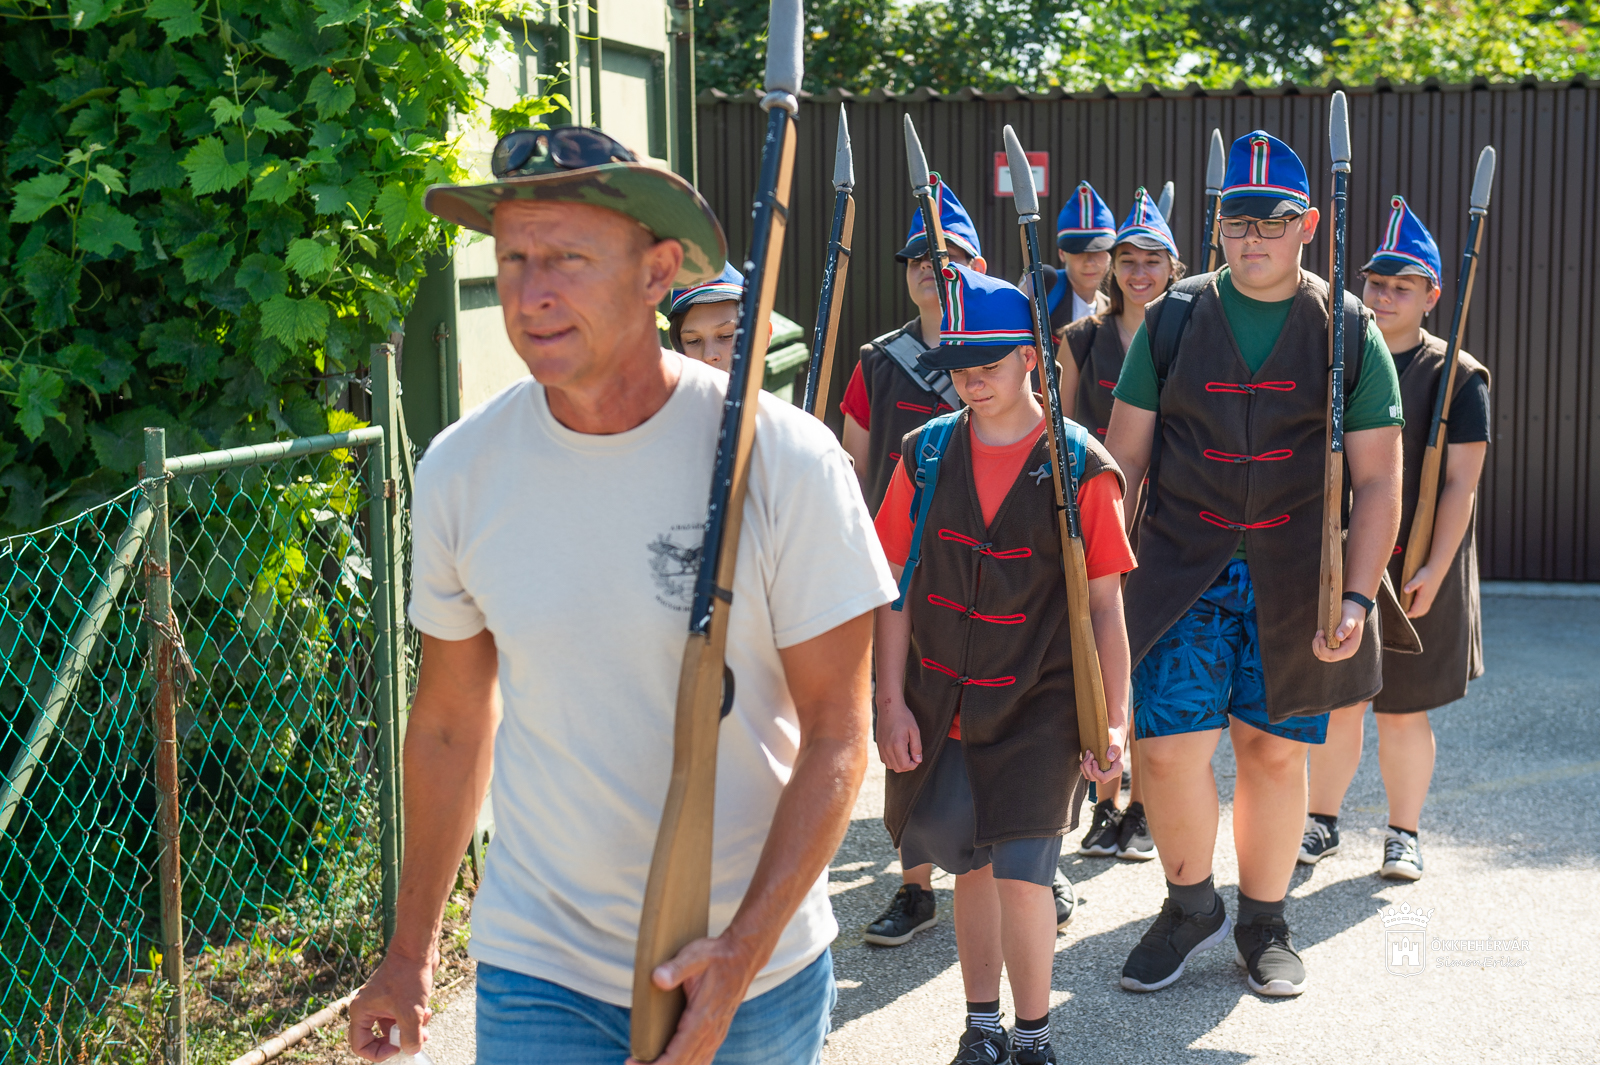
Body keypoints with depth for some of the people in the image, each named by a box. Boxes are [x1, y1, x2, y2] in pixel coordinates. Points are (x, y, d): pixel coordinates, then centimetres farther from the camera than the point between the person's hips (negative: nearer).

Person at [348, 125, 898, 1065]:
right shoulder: (460, 471, -5)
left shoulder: (784, 458, -14)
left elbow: (836, 735, -10)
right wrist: (411, 951, 12)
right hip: (539, 976, 2)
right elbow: (451, 723, 6)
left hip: (758, 969, -1)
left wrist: (743, 951, -18)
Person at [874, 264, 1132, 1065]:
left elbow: (1105, 605, -4)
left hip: (1040, 708, -3)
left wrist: (1114, 723, -5)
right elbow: (897, 586, 4)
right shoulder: (926, 452, 0)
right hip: (943, 704, 3)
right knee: (970, 864, 12)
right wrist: (892, 702, 0)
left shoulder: (1081, 467, -7)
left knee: (1021, 874, -8)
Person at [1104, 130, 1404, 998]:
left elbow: (1377, 482, 1)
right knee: (1169, 748, -7)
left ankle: (1263, 922, 29)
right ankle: (1190, 905, 20)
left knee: (1273, 751, 7)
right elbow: (1125, 457, 6)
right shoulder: (1171, 320, 4)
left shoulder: (1349, 334, 2)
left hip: (1294, 584, 0)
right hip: (1183, 570, 0)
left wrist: (1356, 596, -10)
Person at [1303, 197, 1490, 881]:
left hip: (1414, 570, -3)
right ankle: (1322, 824, 24)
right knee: (1335, 703, 9)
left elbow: (1461, 484, -8)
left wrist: (1433, 570, -16)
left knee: (1403, 713, 4)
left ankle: (1403, 834, 20)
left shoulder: (1457, 376, -4)